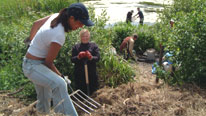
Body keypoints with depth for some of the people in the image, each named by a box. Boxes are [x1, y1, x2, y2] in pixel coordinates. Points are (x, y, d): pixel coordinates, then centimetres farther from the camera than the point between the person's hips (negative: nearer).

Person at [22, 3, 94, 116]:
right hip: (33, 66, -9)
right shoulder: (59, 35, -30)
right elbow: (48, 62, -19)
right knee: (59, 85, -31)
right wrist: (60, 75, -4)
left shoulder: (56, 16, -6)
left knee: (44, 100, 18)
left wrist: (32, 41, 23)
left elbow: (36, 23, 11)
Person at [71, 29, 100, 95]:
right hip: (79, 74, 1)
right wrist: (78, 57, -18)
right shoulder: (76, 47, 12)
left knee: (93, 93, 1)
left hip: (91, 74, 0)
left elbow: (98, 58, -1)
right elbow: (72, 59, 4)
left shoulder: (94, 46, 9)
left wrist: (91, 57, -22)